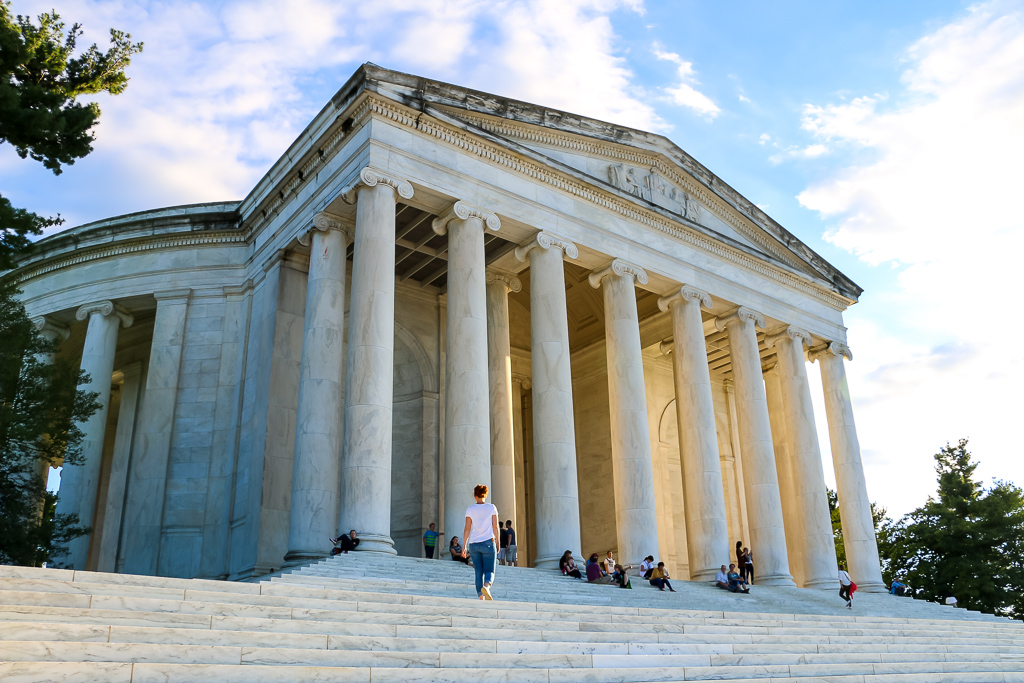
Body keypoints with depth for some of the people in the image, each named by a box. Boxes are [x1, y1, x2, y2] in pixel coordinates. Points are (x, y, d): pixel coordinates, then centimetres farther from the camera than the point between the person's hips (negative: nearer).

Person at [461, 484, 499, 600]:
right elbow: (495, 527, 0)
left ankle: (481, 598, 4)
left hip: (473, 544, 2)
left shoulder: (470, 509, 2)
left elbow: (467, 529, 1)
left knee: (479, 572, 9)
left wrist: (464, 546, 6)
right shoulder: (491, 508, 1)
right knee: (489, 571, 1)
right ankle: (486, 586, -30)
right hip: (487, 543, -2)